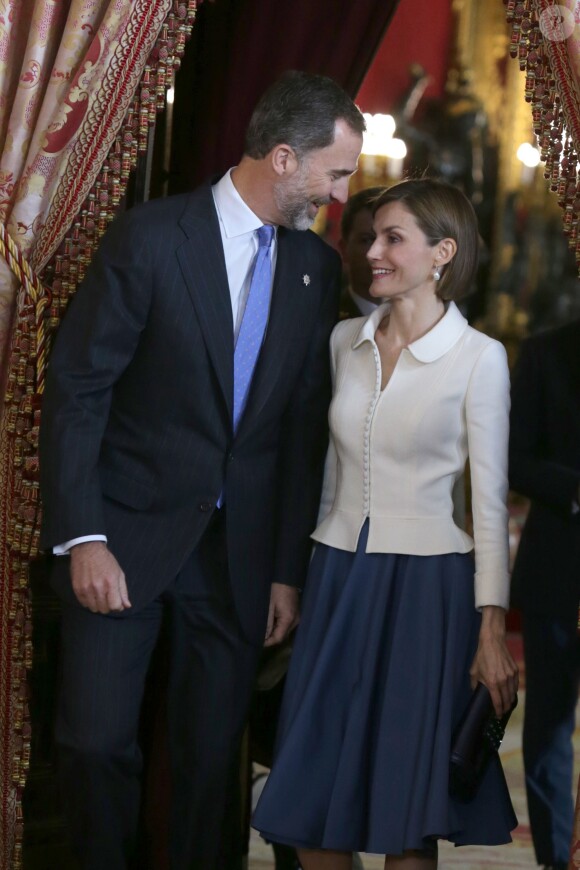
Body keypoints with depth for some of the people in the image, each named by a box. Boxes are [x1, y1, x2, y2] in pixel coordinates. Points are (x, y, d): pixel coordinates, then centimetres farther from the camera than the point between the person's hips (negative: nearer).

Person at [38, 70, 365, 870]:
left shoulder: (316, 267, 4)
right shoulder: (149, 238, -11)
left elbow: (304, 424, 8)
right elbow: (75, 390, -10)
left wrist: (289, 569, 6)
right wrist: (83, 540, -15)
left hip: (240, 549, 4)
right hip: (128, 532, -4)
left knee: (214, 750, 8)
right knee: (98, 738, -4)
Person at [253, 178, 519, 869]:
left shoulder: (478, 357, -7)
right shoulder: (345, 341, 7)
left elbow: (489, 500, -6)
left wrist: (492, 633, -9)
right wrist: (295, 580, 16)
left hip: (426, 585, -4)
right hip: (339, 578, 5)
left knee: (408, 807, 2)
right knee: (312, 795, 7)